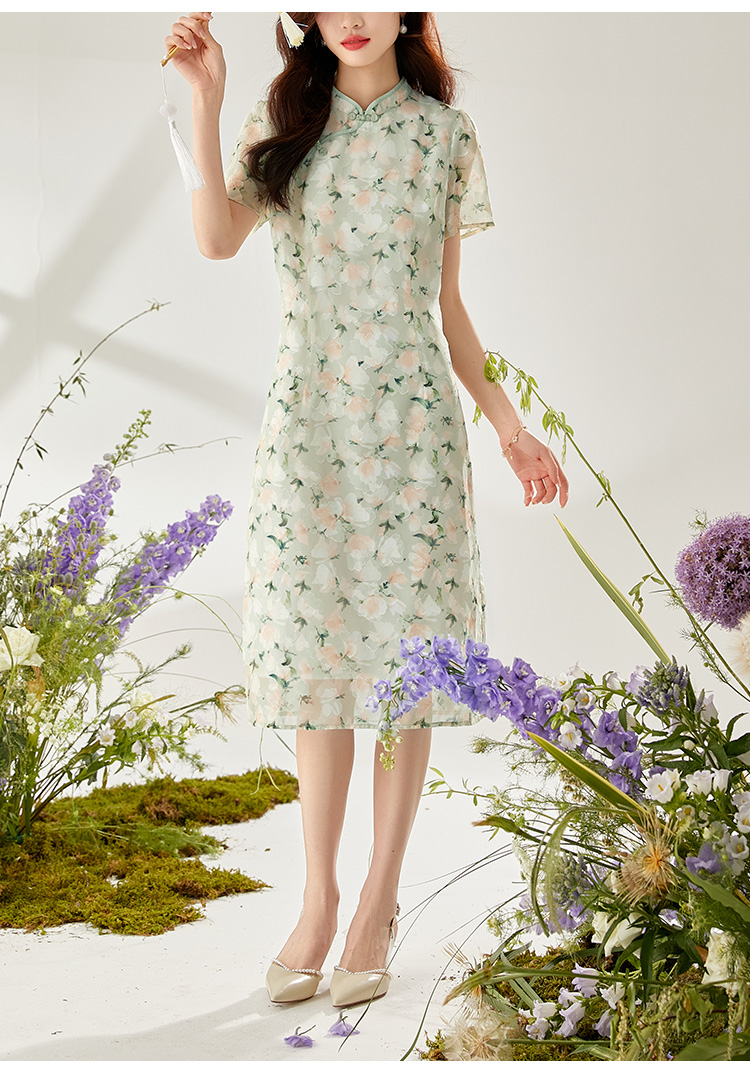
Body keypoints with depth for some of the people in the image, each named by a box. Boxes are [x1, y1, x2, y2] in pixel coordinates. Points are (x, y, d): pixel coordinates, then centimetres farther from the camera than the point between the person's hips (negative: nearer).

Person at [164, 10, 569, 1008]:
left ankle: (378, 903, 14)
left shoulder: (445, 132, 6)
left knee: (404, 661, 1)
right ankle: (318, 898, 17)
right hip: (307, 416, 1)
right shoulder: (282, 119, 8)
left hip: (412, 416, -1)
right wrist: (204, 101, -16)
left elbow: (447, 305, 9)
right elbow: (218, 239, -10)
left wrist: (507, 422, 5)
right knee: (316, 658, 4)